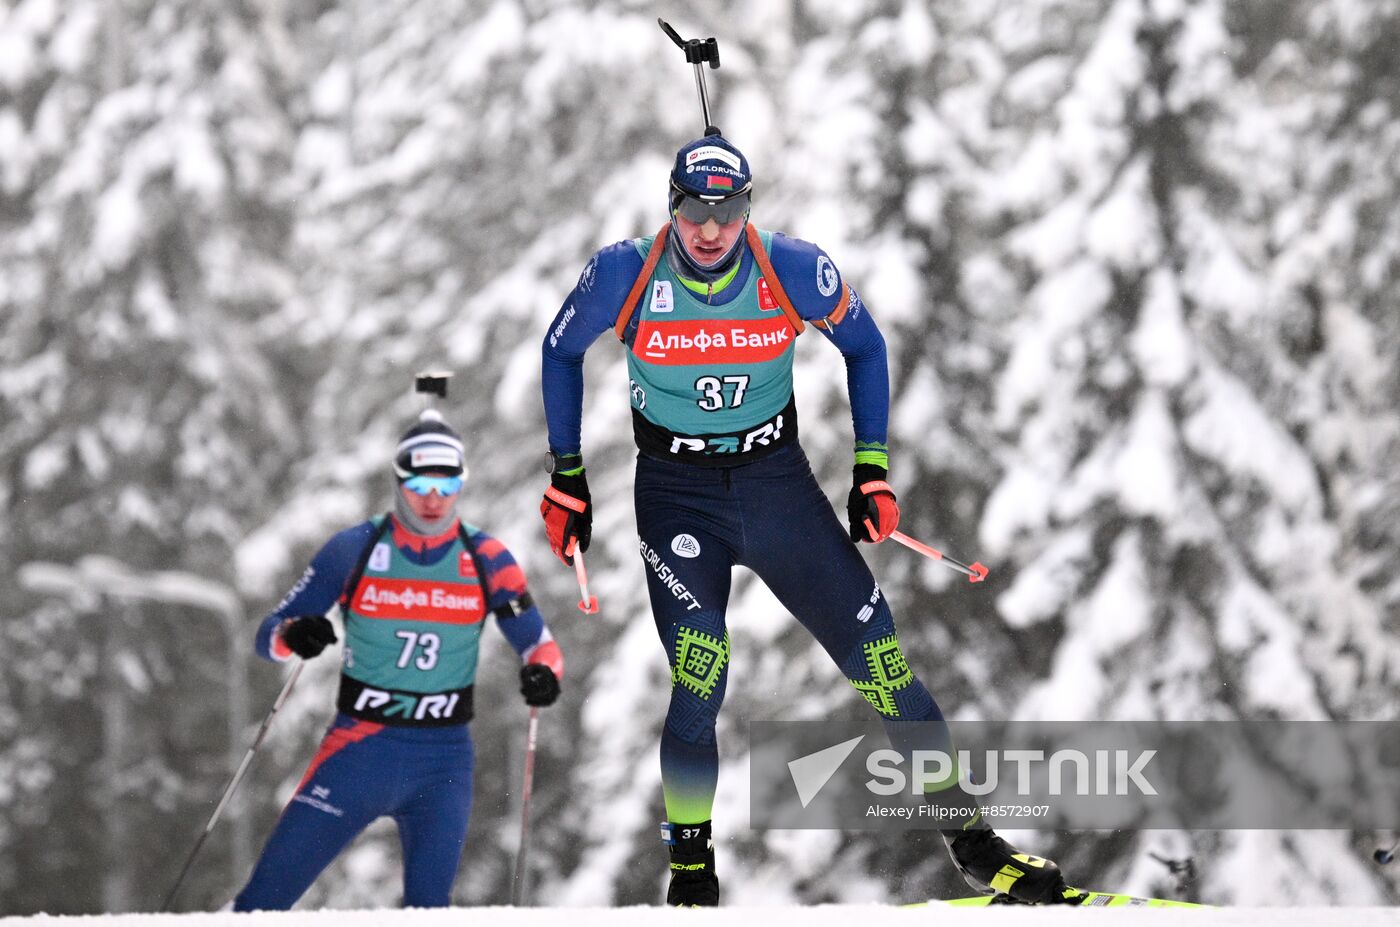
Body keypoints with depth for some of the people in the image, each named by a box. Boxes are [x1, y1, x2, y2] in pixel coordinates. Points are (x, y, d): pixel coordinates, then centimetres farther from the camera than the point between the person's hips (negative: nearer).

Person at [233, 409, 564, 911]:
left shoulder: (486, 560, 0)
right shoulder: (354, 550, -4)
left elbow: (540, 645, 4)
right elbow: (271, 633, -1)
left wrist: (542, 673, -20)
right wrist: (293, 636, -25)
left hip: (444, 760, 1)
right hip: (361, 750, -1)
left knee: (429, 906, -1)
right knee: (269, 892, -7)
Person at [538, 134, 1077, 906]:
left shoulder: (796, 271, -12)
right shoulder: (623, 276, -14)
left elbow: (864, 346, 7)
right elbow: (560, 353, 6)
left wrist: (871, 469, 4)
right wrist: (566, 477, 6)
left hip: (776, 480, 1)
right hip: (675, 491, -1)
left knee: (877, 652, -4)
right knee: (697, 683, -18)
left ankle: (969, 840, 7)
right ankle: (690, 876, -2)